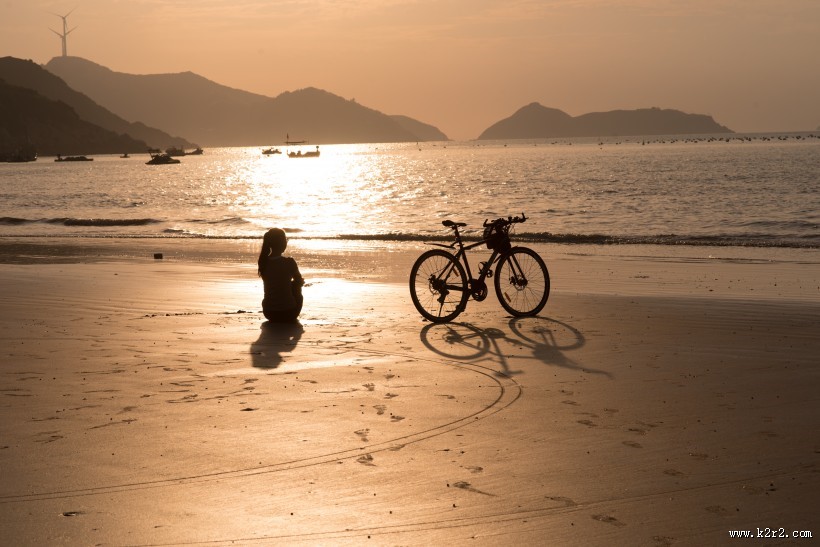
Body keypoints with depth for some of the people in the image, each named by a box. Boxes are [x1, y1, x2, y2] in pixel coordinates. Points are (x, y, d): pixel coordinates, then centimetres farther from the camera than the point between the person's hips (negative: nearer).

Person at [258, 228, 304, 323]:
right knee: (296, 287, 26)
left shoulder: (263, 262, -2)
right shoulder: (289, 262, -15)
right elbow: (299, 281, 2)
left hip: (268, 313, 4)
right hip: (288, 313, -4)